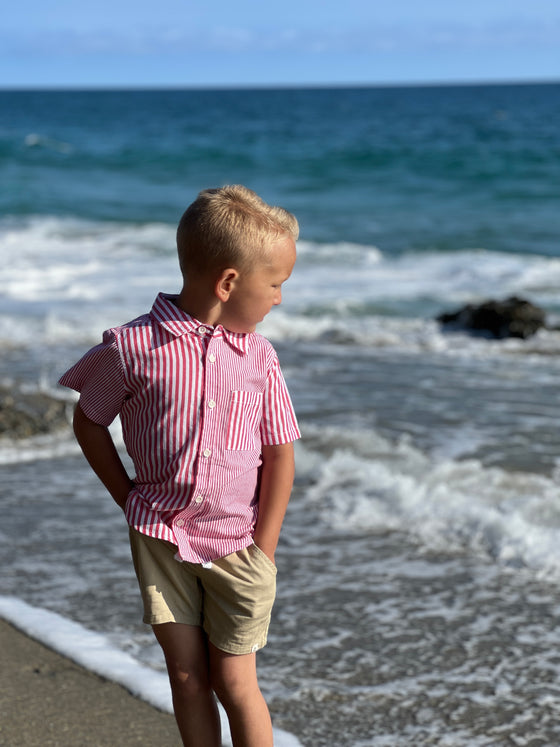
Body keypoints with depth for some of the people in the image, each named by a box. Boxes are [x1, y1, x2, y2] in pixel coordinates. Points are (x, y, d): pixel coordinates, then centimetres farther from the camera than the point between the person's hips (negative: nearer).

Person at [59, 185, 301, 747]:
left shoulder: (258, 356, -5)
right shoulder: (132, 347, -13)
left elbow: (279, 454, -1)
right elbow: (89, 422, 2)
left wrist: (264, 551, -4)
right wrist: (128, 499, 0)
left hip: (237, 544, 1)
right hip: (161, 537, -1)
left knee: (234, 683, 5)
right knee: (187, 676, 8)